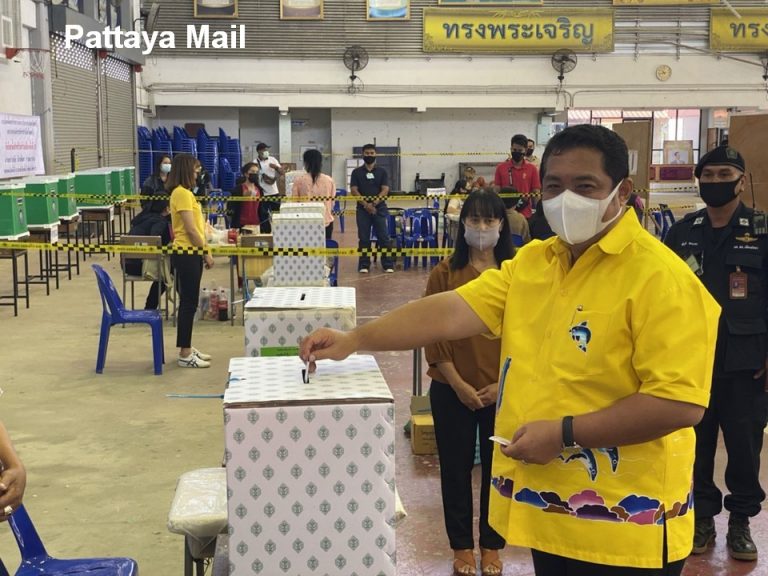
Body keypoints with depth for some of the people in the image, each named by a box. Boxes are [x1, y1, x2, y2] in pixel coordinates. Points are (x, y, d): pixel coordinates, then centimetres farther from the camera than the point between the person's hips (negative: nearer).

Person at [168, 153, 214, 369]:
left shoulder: (183, 192, 15)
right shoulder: (182, 193, -16)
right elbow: (191, 229, -19)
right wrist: (206, 253, -13)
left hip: (188, 254, 10)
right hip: (187, 254, -10)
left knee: (189, 302, 15)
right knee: (189, 303, -4)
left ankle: (186, 348, 24)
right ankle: (185, 355, 2)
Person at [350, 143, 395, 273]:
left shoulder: (382, 172, 5)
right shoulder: (356, 172, 5)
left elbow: (385, 190, -2)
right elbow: (354, 190, -2)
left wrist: (374, 203, -16)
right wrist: (365, 204, -15)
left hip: (380, 209, 0)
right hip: (362, 209, 0)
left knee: (384, 237, -2)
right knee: (363, 238, 3)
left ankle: (388, 264, 3)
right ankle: (364, 265, 9)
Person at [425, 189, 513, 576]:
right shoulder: (446, 273, -4)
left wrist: (503, 383, -8)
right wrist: (459, 385, -10)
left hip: (505, 391, 1)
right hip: (454, 391, 0)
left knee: (498, 468, 10)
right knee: (456, 467, 9)